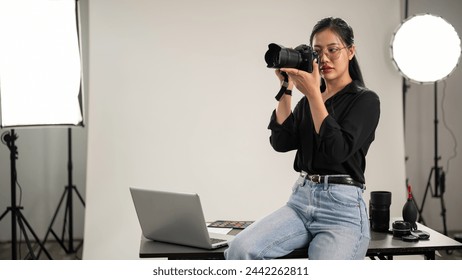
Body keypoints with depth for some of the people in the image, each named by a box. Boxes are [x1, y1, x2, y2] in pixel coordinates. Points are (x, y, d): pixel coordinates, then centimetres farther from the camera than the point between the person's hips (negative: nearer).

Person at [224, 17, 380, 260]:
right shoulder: (308, 101, 17)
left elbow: (337, 151, -16)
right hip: (301, 201, 5)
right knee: (240, 250, -21)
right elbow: (281, 142, 1)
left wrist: (313, 93, -15)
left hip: (343, 209, -5)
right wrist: (287, 89, -2)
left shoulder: (365, 100, -1)